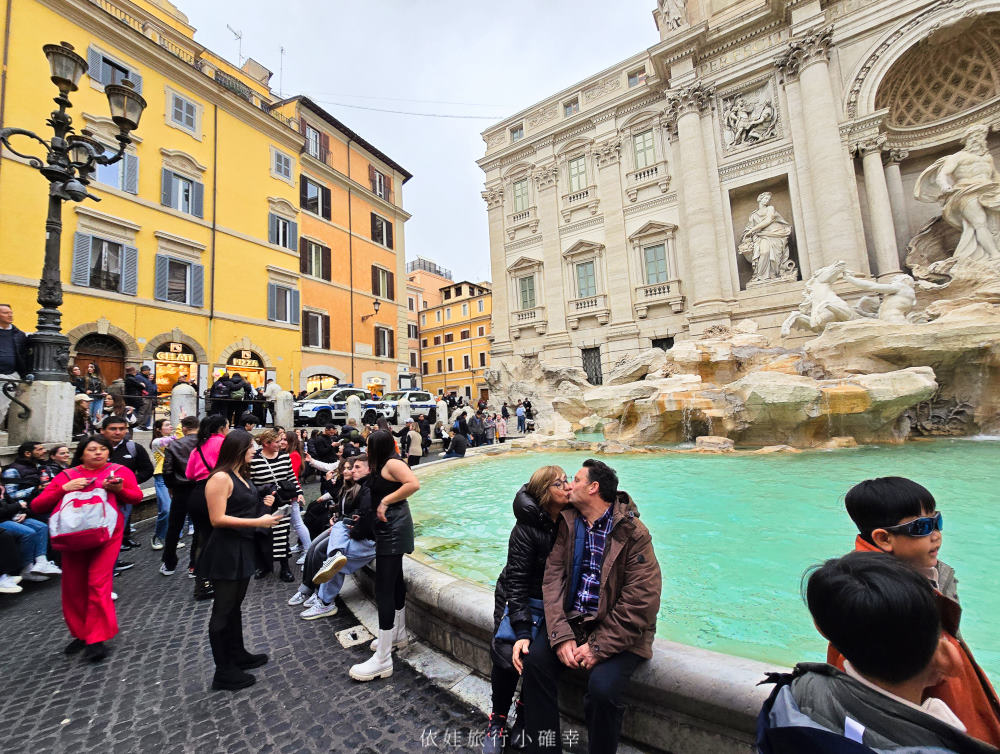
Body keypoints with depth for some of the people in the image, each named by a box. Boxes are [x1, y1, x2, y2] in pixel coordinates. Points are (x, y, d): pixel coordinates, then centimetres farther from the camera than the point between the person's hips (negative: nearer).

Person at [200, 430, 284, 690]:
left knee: (234, 607, 22)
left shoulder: (241, 476, 10)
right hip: (225, 552, -9)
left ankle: (238, 655, 38)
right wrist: (258, 522, -24)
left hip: (242, 549, 10)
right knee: (223, 611, 5)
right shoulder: (220, 478, -19)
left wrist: (262, 504, 6)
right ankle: (223, 672, 19)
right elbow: (217, 519, -23)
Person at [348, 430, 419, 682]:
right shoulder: (381, 466, 11)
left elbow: (413, 484, -30)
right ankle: (398, 631, 41)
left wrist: (386, 501, -23)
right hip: (389, 528, 10)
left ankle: (383, 660, 0)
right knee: (395, 579, 22)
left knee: (384, 589, -8)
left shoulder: (392, 463, -16)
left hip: (393, 529, -10)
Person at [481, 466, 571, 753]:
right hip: (524, 601, -2)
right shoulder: (526, 529, -17)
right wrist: (522, 631, -25)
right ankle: (497, 719, 9)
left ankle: (525, 716, 9)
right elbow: (516, 582, -17)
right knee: (506, 653, -19)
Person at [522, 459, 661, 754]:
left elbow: (641, 603, -17)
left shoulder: (634, 534, -15)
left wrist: (599, 647, -18)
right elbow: (553, 577, -4)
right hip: (573, 621, 4)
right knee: (535, 658, -15)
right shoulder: (568, 522, 1)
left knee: (602, 687, -25)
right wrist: (561, 635, -15)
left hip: (618, 633, -4)